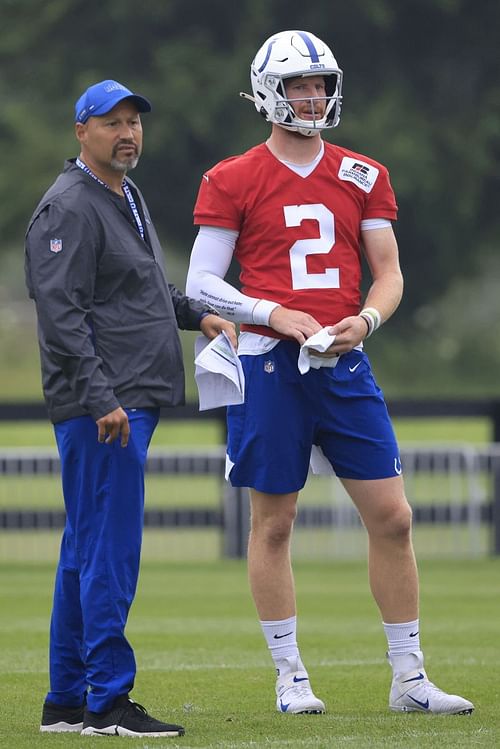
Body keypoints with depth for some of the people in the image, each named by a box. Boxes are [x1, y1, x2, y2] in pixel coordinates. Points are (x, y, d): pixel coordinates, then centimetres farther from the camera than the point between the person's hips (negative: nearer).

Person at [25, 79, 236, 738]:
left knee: (87, 552, 11)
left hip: (133, 404, 10)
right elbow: (62, 312, -19)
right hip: (100, 407, -10)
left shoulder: (127, 198, 19)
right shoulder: (68, 207, -12)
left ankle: (67, 702, 15)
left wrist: (196, 313, 18)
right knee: (110, 549, -10)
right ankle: (107, 702, -9)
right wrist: (101, 400, -24)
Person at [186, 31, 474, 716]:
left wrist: (364, 320, -9)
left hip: (344, 364, 3)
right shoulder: (232, 182, 0)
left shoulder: (364, 178, 9)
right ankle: (291, 679, 12)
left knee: (392, 517, -1)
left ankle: (410, 679, 7)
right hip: (269, 365, -3)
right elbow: (201, 284, -1)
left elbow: (389, 274, 11)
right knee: (274, 522, 2)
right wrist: (277, 316, -13)